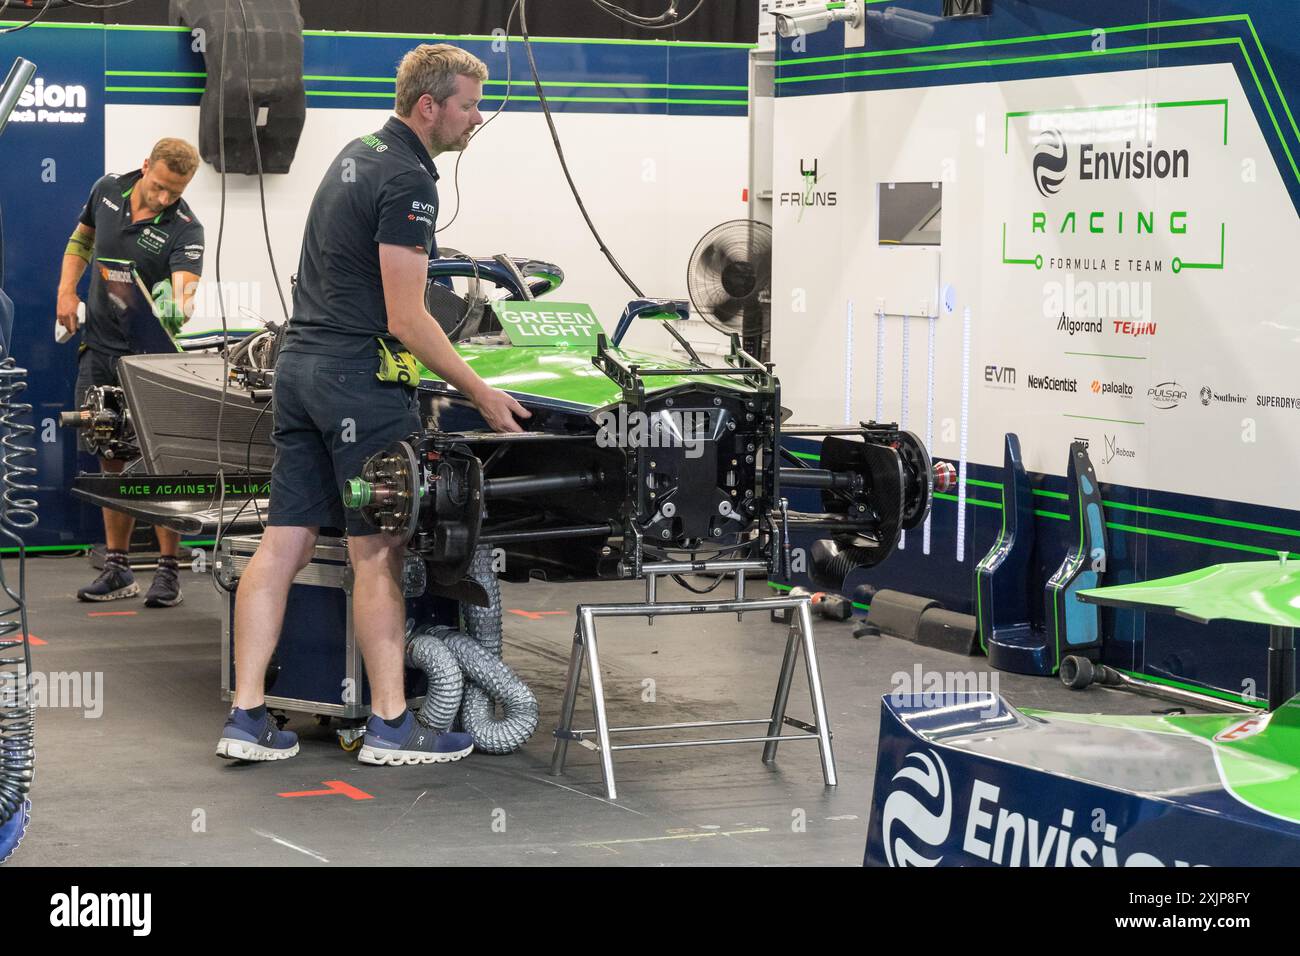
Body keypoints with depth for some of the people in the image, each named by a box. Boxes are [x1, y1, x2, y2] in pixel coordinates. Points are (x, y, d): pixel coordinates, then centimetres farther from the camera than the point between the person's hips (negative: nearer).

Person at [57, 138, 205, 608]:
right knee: (112, 462, 10)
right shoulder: (108, 189, 0)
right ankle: (117, 569, 17)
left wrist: (175, 307, -54)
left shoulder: (185, 230, -16)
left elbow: (185, 290, -31)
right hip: (99, 348, 5)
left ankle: (168, 570, 2)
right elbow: (81, 239, 18)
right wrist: (66, 292, 6)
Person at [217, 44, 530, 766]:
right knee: (377, 552, -4)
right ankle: (390, 724, 0)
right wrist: (480, 393, -12)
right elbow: (406, 318, -17)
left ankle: (247, 716, 4)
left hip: (299, 362, 9)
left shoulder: (356, 156, 17)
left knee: (283, 544, 5)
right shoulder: (407, 181, -14)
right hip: (360, 375, -9)